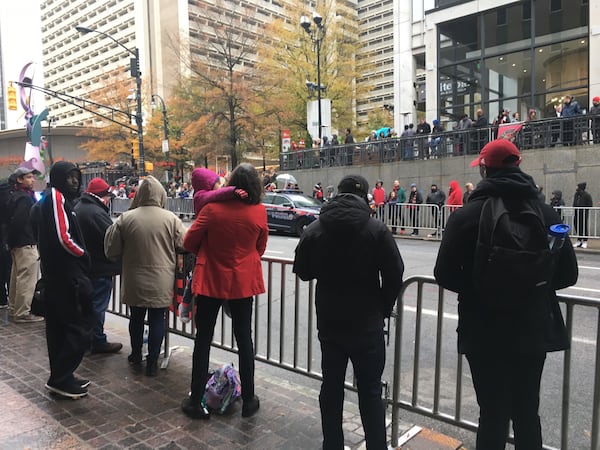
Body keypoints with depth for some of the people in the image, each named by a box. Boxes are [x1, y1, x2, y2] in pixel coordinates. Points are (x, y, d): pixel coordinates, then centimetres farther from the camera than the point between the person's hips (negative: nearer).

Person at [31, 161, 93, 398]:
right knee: (80, 328, -5)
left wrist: (80, 256, 5)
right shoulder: (56, 197, -13)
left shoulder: (48, 199, 17)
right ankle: (60, 379, 2)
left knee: (58, 327, 14)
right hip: (66, 274, -10)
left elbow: (50, 237, 17)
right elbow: (64, 238, -22)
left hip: (54, 274, 10)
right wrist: (84, 255, -5)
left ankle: (61, 377, 23)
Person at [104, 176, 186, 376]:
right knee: (157, 320, 10)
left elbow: (111, 251, -2)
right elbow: (184, 246, -4)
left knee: (136, 318, 18)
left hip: (134, 281, 2)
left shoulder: (125, 218, -8)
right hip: (161, 282, -2)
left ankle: (136, 357, 35)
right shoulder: (171, 219, -11)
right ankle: (152, 362, 17)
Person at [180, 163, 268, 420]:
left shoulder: (213, 209, -15)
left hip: (211, 281, -1)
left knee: (203, 339, 10)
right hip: (243, 282, 2)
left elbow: (189, 242, -8)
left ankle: (196, 401, 19)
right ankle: (248, 400, 21)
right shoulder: (259, 212, -10)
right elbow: (260, 247, 3)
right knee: (244, 339, 13)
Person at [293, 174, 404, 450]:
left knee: (331, 386, 15)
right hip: (367, 323, -2)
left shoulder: (315, 230, -4)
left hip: (329, 322, 3)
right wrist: (383, 308, 3)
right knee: (370, 391, 9)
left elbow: (303, 272, 3)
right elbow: (394, 275, -11)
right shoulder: (376, 230, -12)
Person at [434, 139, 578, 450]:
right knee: (527, 413, 19)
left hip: (486, 334, -3)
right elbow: (567, 274, 5)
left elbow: (445, 275, -12)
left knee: (493, 415, 9)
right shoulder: (546, 213, -1)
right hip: (534, 331, 4)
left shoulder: (467, 215, -12)